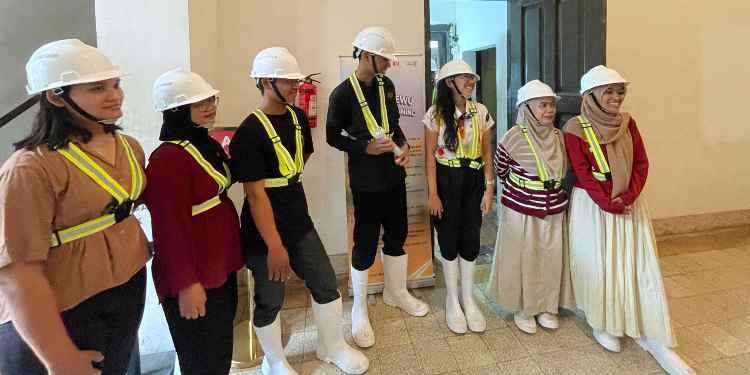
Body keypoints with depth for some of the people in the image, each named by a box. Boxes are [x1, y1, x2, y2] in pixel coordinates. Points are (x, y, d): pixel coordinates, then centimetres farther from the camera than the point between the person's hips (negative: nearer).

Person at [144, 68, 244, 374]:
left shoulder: (208, 145, 8)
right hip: (194, 275, -9)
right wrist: (186, 284, -21)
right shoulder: (168, 158, -23)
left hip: (221, 265, 9)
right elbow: (172, 227, -24)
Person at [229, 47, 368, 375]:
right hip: (264, 234, -6)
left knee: (327, 286, 13)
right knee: (270, 301, 11)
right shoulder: (249, 133, -20)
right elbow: (255, 194, -22)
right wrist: (274, 246, -21)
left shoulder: (298, 118, 3)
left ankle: (332, 346, 37)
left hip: (300, 223, 7)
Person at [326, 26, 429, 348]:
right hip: (366, 181, -6)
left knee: (397, 234, 16)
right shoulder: (343, 94, -13)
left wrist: (403, 145, -5)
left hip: (394, 174, 7)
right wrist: (366, 148, -18)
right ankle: (359, 311, 21)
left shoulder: (387, 86, 5)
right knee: (366, 244, 2)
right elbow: (333, 137, -6)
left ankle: (396, 292, 39)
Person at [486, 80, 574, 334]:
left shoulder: (559, 136, 1)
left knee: (551, 259, 14)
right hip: (521, 210, -5)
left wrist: (553, 190, 14)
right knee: (523, 259, 7)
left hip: (554, 210, 5)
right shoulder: (514, 137, -14)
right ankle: (523, 309, 26)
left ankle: (547, 307, 33)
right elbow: (501, 169, 1)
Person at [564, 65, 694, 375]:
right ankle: (602, 324, 22)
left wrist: (629, 197, -11)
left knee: (638, 263, 3)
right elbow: (583, 174, -14)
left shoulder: (627, 122, 5)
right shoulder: (576, 128, -10)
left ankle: (651, 334, 11)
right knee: (597, 264, 3)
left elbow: (642, 163, 3)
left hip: (630, 202, 5)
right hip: (592, 205, -4)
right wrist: (609, 204, -17)